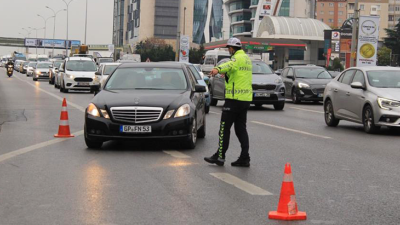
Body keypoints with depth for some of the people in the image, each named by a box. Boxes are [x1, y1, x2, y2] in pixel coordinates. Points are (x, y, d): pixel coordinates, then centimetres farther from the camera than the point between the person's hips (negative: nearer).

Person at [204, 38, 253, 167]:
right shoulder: (246, 58, 19)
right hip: (246, 98, 9)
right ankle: (244, 158, 7)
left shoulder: (237, 58, -11)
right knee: (241, 128, 10)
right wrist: (226, 74, 58)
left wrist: (218, 69, -55)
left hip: (235, 98, -9)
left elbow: (229, 64, -36)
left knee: (224, 128, -2)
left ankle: (220, 156, 1)